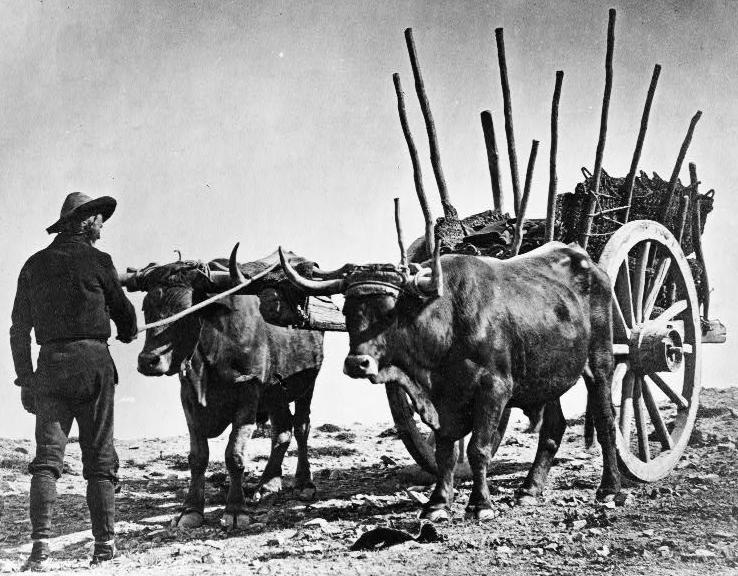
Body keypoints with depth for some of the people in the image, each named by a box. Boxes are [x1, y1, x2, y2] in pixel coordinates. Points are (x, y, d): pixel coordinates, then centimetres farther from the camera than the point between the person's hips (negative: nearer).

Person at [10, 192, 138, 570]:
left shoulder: (34, 265, 10)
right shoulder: (96, 261, 0)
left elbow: (19, 330, 10)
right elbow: (123, 310, 12)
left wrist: (25, 380, 14)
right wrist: (128, 333, 35)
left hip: (50, 366, 3)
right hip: (93, 361, -2)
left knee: (46, 458, 1)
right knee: (100, 460, 5)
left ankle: (41, 543, -12)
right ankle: (105, 546, 6)